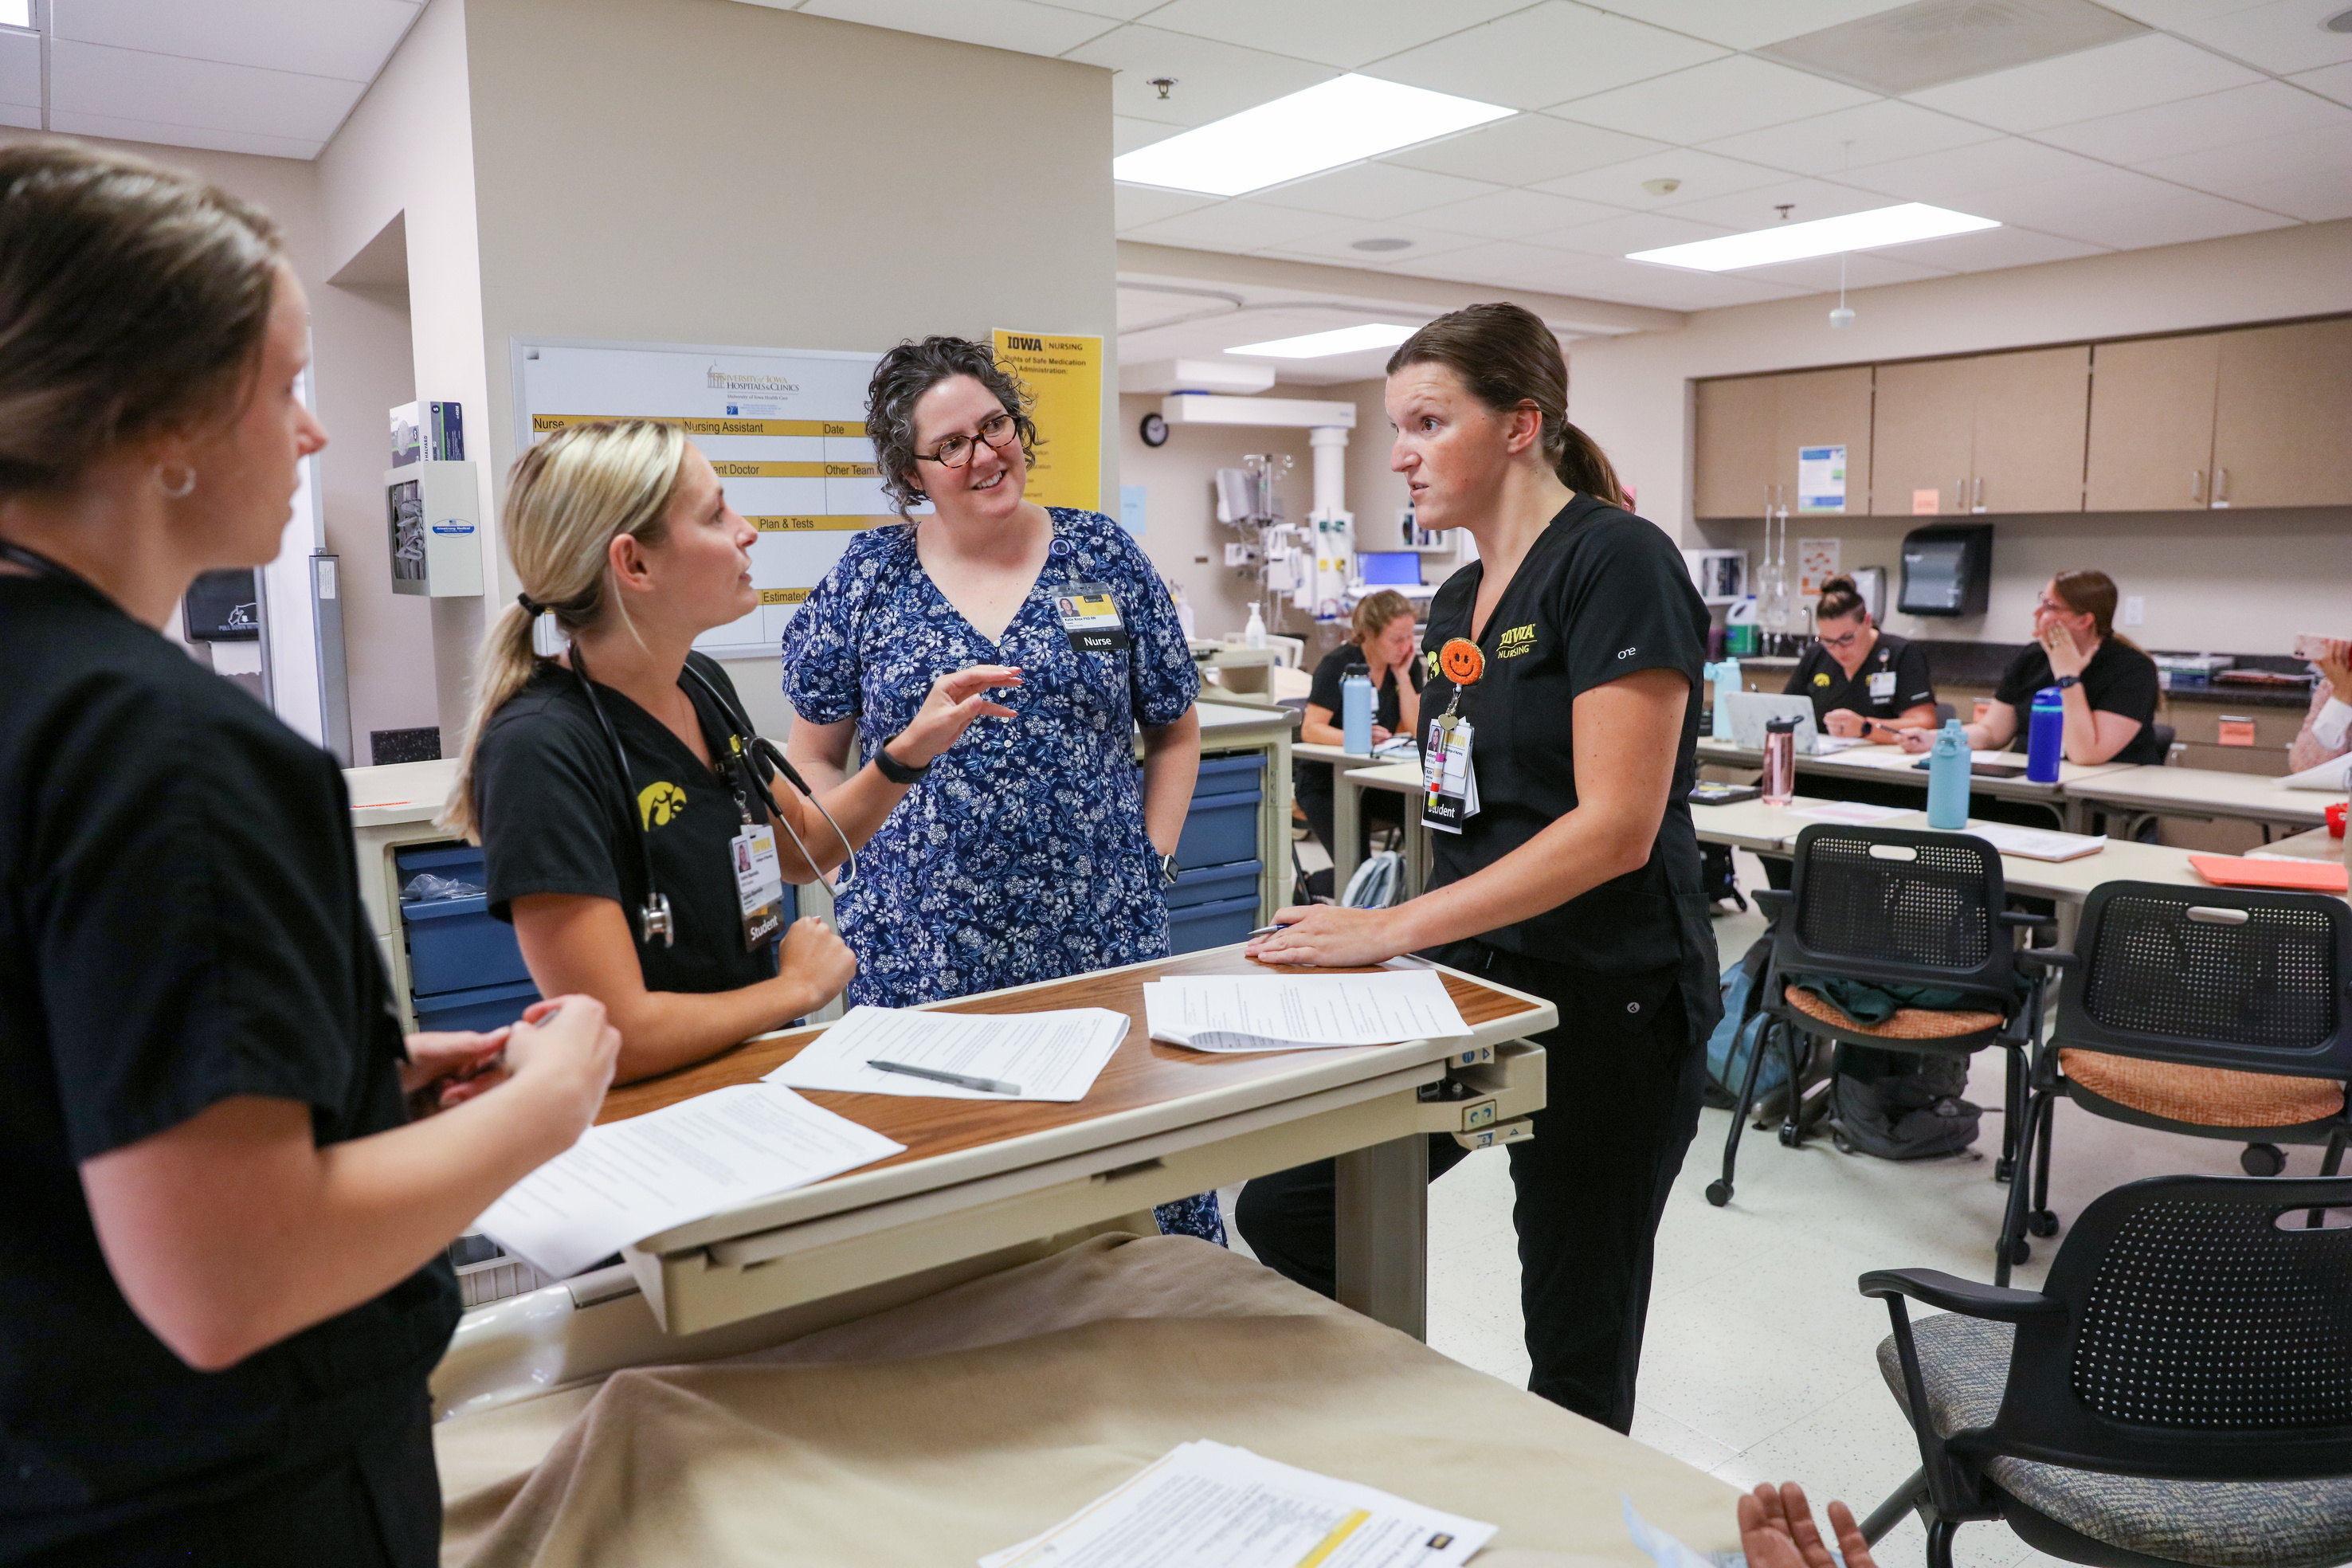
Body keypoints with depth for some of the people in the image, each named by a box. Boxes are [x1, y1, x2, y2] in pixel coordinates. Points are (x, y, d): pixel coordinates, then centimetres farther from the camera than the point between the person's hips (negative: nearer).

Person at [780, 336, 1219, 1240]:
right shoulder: (868, 575, 5)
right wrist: (861, 860, -3)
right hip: (920, 951, 0)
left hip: (1101, 936, 0)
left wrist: (1151, 863, 3)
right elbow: (813, 759, 10)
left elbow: (1175, 735, 12)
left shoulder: (1104, 557, 6)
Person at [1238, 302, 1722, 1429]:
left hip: (1605, 1002, -8)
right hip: (1473, 981, 8)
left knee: (1577, 1346, 6)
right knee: (1284, 1210, 5)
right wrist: (1380, 928, 4)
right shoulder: (1458, 601, 12)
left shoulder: (1615, 563, -13)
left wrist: (1394, 928, -23)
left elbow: (1614, 826, -21)